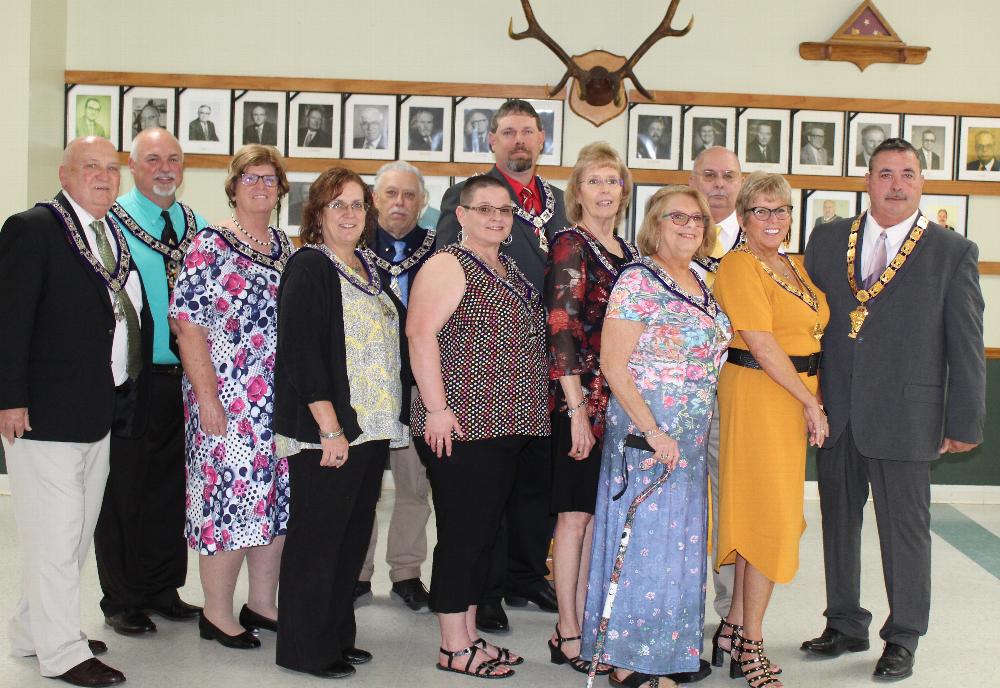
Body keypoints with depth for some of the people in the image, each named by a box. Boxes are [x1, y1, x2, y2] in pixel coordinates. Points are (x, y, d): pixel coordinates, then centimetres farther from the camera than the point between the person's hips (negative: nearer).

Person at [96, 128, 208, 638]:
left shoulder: (199, 227, 9)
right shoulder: (110, 223, -6)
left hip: (183, 378, 5)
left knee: (170, 486, 13)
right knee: (122, 487, 5)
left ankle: (161, 588, 27)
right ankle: (120, 599, 19)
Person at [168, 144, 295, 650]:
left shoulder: (284, 246, 12)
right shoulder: (209, 246, -7)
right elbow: (187, 324, -12)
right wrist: (206, 396, -17)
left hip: (281, 398, 7)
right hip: (227, 397, -6)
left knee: (276, 495, 10)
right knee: (227, 494, -3)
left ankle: (262, 604, 23)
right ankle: (217, 614, 11)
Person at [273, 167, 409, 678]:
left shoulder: (367, 267, 15)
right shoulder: (309, 267, -9)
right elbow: (300, 352, -17)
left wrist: (391, 418, 14)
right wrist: (330, 428, -21)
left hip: (372, 426, 8)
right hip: (326, 431, -8)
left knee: (353, 535, 13)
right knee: (317, 536, 0)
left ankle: (337, 636, 25)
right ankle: (305, 649, 12)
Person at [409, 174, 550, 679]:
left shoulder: (510, 270, 18)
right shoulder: (448, 265, -8)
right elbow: (421, 334, -17)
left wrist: (525, 412, 21)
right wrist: (436, 408, -22)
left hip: (508, 425, 9)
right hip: (461, 426, -9)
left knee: (485, 532, 13)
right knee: (462, 532, -3)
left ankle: (469, 636, 23)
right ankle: (453, 648, 7)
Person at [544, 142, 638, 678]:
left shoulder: (627, 252, 15)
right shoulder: (570, 244, -8)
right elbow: (561, 329, -14)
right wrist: (577, 408, -19)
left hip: (620, 401, 7)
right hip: (582, 397, -7)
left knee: (599, 516, 11)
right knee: (576, 515, 0)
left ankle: (583, 625, 21)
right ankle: (568, 634, 10)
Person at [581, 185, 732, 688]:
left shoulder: (699, 284, 12)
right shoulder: (639, 281, -13)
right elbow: (612, 364, -17)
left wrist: (692, 432, 14)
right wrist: (653, 433, -20)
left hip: (689, 438, 8)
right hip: (645, 433, -8)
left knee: (680, 544, 14)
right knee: (643, 542, -2)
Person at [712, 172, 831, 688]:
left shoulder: (794, 266, 16)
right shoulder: (740, 266, -11)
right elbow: (761, 342, -18)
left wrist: (811, 400, 7)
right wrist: (810, 402, -15)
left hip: (796, 395, 8)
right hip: (759, 392, -8)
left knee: (759, 513, 12)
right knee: (771, 516, -6)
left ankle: (735, 625, 22)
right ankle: (749, 646, 4)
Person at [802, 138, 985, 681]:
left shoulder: (953, 252, -1)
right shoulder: (828, 241, 8)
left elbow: (966, 345, -2)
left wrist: (964, 422, -4)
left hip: (904, 417, -3)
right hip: (835, 413, 4)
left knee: (904, 529, 5)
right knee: (838, 521, 14)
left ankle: (902, 640, 22)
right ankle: (845, 626, 31)